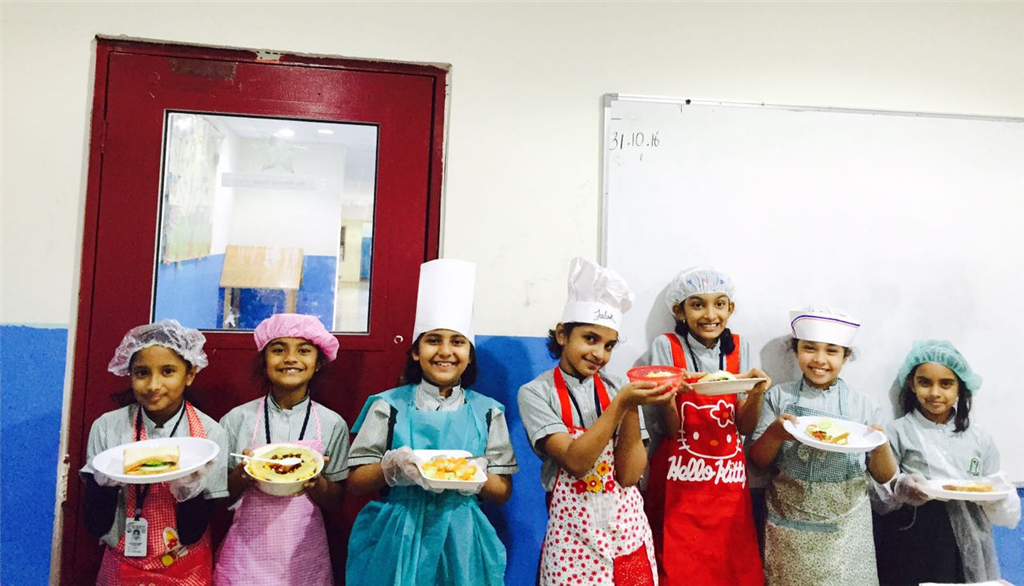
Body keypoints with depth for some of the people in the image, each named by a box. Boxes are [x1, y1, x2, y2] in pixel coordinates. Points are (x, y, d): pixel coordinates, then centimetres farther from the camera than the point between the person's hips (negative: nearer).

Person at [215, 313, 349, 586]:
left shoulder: (333, 424, -4)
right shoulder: (237, 419, -6)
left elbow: (335, 502, 1)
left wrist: (315, 481, -17)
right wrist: (242, 474, -17)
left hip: (305, 557, 1)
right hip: (247, 553, 0)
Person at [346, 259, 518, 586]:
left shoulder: (488, 411, 2)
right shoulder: (388, 405, -1)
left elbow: (503, 492, 4)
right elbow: (355, 484, 0)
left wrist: (477, 476, -16)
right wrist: (392, 466, -18)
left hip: (462, 543, 1)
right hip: (397, 543, -1)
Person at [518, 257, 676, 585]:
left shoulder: (617, 389, 1)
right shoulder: (536, 393, -8)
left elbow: (629, 475, -6)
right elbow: (575, 462, -19)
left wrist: (633, 406, -16)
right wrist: (622, 404, -24)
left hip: (628, 528, 3)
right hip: (574, 533, -3)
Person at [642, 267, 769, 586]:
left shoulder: (739, 347, 4)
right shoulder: (666, 346, -6)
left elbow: (744, 427, 3)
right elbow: (669, 428, -8)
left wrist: (756, 392, -16)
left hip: (728, 480, 3)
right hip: (680, 479, -3)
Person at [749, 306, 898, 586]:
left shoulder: (863, 407, 0)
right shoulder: (779, 397, -1)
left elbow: (883, 476, 4)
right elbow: (758, 460, 1)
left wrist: (881, 446, -16)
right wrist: (775, 433, -18)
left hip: (845, 528, 1)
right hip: (790, 527, 0)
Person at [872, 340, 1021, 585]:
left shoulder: (979, 439, 5)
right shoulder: (897, 433, -5)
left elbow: (1007, 514, 6)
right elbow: (877, 500, -5)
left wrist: (995, 495, -15)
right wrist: (899, 489, -25)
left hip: (968, 556, 3)